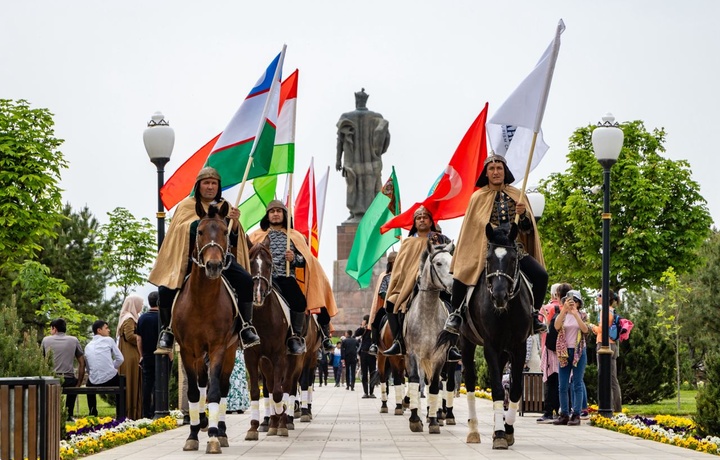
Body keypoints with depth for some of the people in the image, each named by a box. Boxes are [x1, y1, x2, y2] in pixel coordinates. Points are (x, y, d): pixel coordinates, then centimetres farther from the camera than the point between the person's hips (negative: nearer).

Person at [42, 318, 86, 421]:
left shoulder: (46, 340, 5)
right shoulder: (74, 340, 7)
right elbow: (82, 363, 6)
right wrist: (79, 383, 12)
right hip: (68, 380, 0)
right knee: (75, 382, 35)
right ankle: (69, 415, 33)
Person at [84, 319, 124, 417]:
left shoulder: (88, 346, 13)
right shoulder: (108, 340, 3)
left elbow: (88, 369, 11)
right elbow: (120, 359, 0)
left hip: (94, 382, 3)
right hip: (110, 379, -3)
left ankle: (93, 414, 30)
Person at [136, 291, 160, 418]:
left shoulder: (142, 318, 5)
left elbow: (139, 339, 8)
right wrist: (170, 356, -3)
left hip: (147, 357, 4)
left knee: (147, 385, 6)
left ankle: (146, 414, 7)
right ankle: (155, 413, -2)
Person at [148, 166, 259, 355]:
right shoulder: (187, 205, 6)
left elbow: (234, 239, 9)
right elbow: (178, 231, -5)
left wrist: (235, 222, -11)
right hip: (192, 259, -2)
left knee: (246, 281, -25)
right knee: (166, 289, -23)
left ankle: (246, 327, -13)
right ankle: (167, 330, -1)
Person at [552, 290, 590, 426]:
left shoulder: (582, 315, 4)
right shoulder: (563, 315, 8)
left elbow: (585, 329, -15)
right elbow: (556, 326, -14)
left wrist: (575, 313, -24)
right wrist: (564, 309, -25)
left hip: (579, 352, -2)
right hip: (564, 352, 2)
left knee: (577, 385, -3)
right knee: (563, 386, 2)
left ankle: (576, 415, -3)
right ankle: (564, 415, 6)